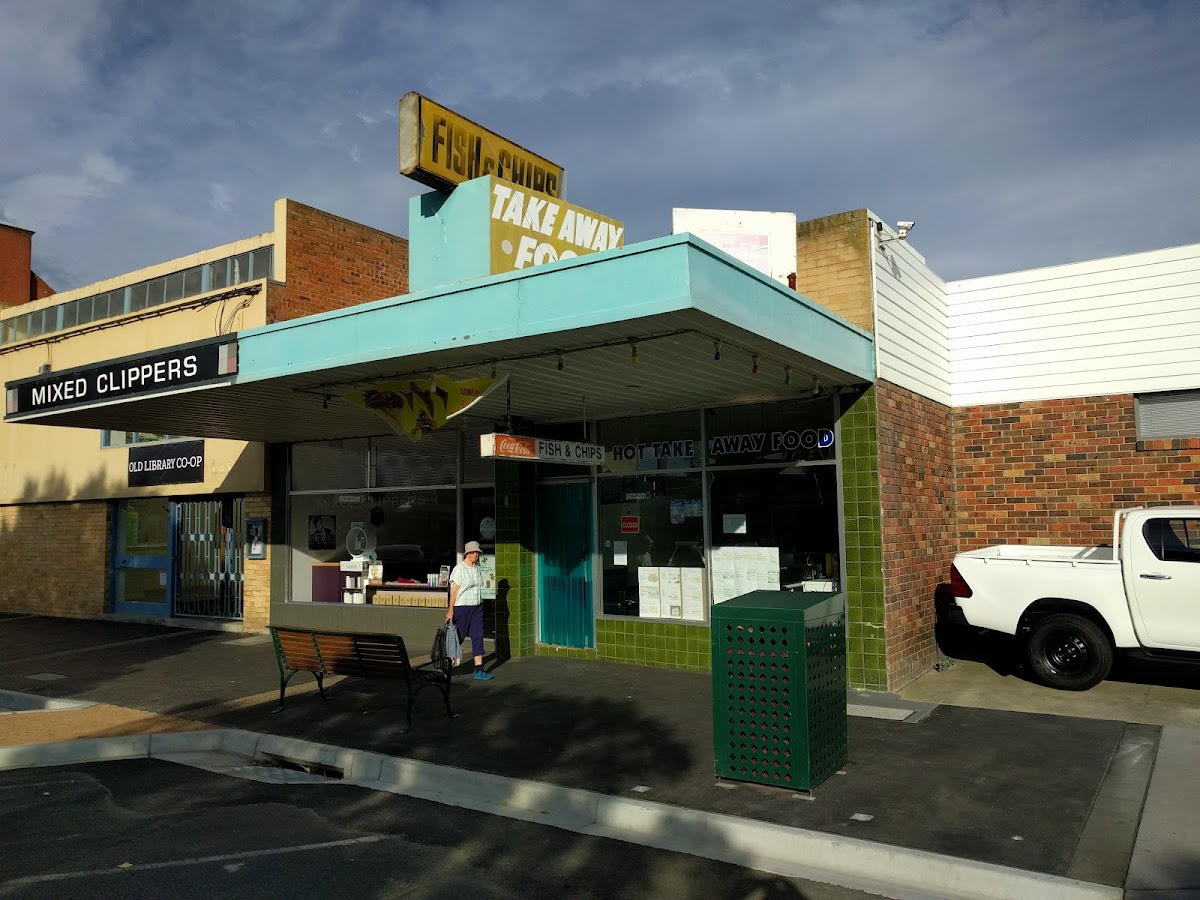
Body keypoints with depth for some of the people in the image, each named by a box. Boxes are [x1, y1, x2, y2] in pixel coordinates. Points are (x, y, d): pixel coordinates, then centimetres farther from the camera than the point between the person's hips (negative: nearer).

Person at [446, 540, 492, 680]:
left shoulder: (478, 568, 11)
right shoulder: (459, 568, -9)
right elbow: (454, 590, -12)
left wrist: (480, 605, 13)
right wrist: (450, 610, -16)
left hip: (477, 607, 6)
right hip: (462, 607, -6)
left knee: (478, 636, 2)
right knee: (457, 637, 0)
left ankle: (479, 670, 3)